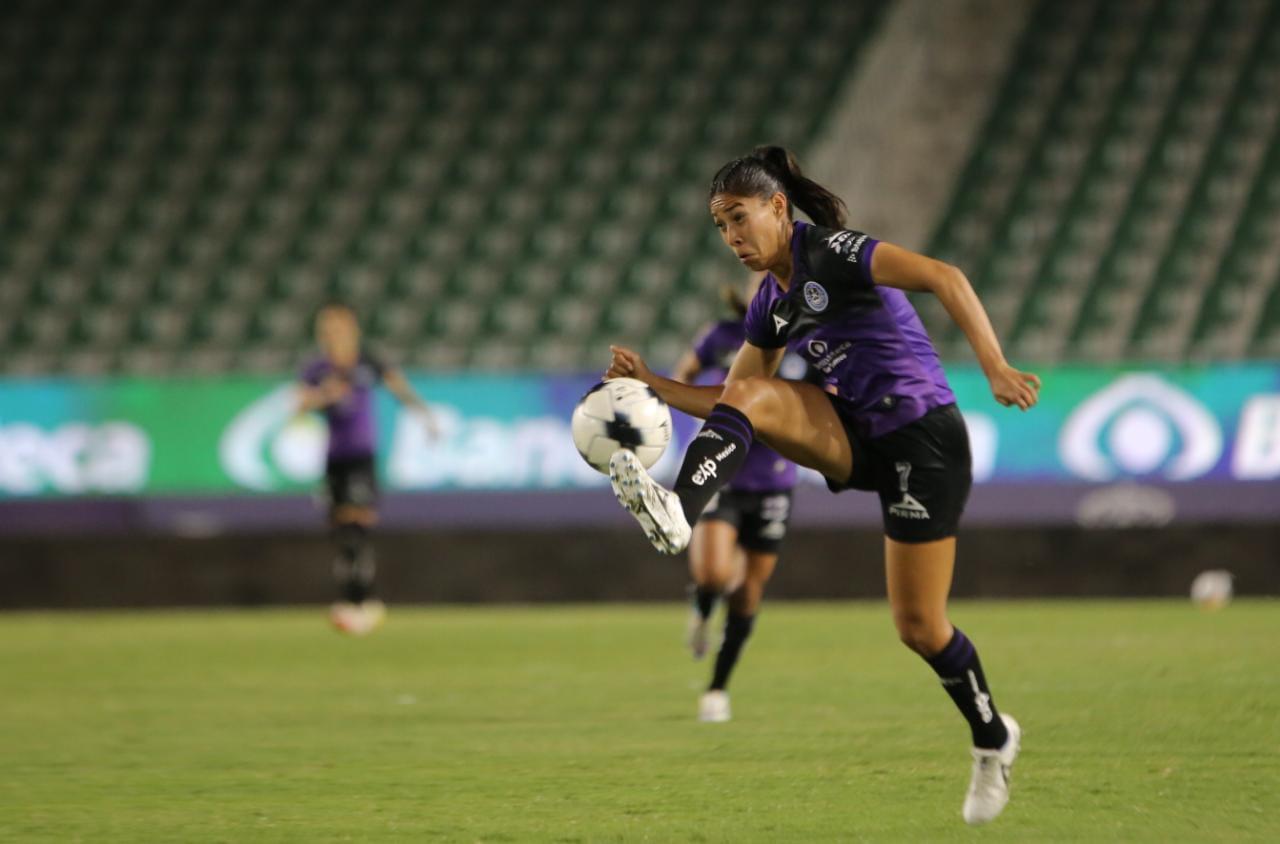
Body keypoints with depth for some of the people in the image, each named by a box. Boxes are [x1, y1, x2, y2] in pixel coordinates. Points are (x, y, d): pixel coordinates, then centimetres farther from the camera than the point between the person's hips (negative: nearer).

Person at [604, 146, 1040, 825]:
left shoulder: (832, 254, -13)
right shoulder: (770, 303, 11)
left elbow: (944, 278, -25)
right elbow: (730, 407, 16)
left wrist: (994, 368, -35)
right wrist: (651, 383, 3)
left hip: (923, 439, -7)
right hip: (855, 440, 7)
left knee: (919, 628, -3)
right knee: (749, 399, -17)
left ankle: (993, 740, 20)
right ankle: (677, 512, -37)